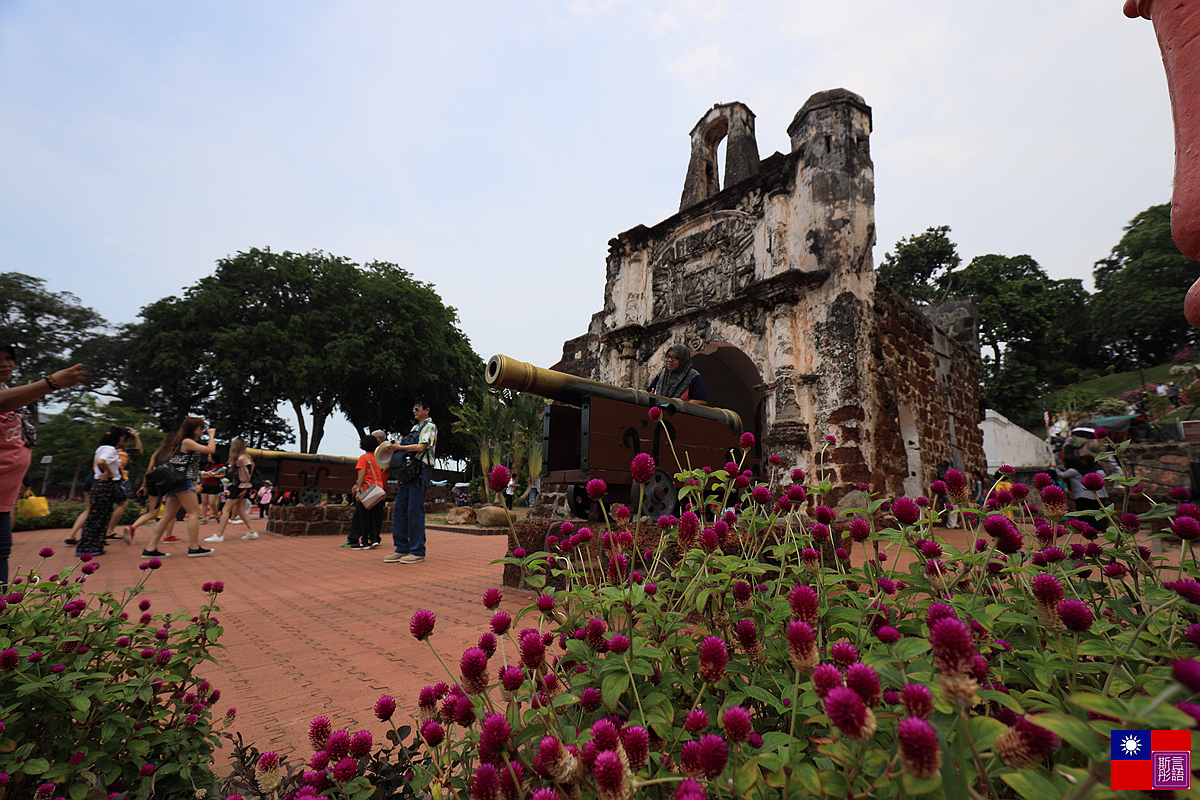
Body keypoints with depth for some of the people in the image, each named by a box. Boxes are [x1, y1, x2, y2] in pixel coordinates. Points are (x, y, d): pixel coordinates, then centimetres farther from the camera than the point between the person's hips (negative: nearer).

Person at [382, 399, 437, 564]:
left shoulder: (430, 426, -3)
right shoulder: (415, 427, 24)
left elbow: (420, 447, -16)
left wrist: (399, 447, -12)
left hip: (421, 471, -9)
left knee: (415, 511, -8)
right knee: (399, 509, 7)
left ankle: (418, 551, -1)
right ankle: (402, 549, 14)